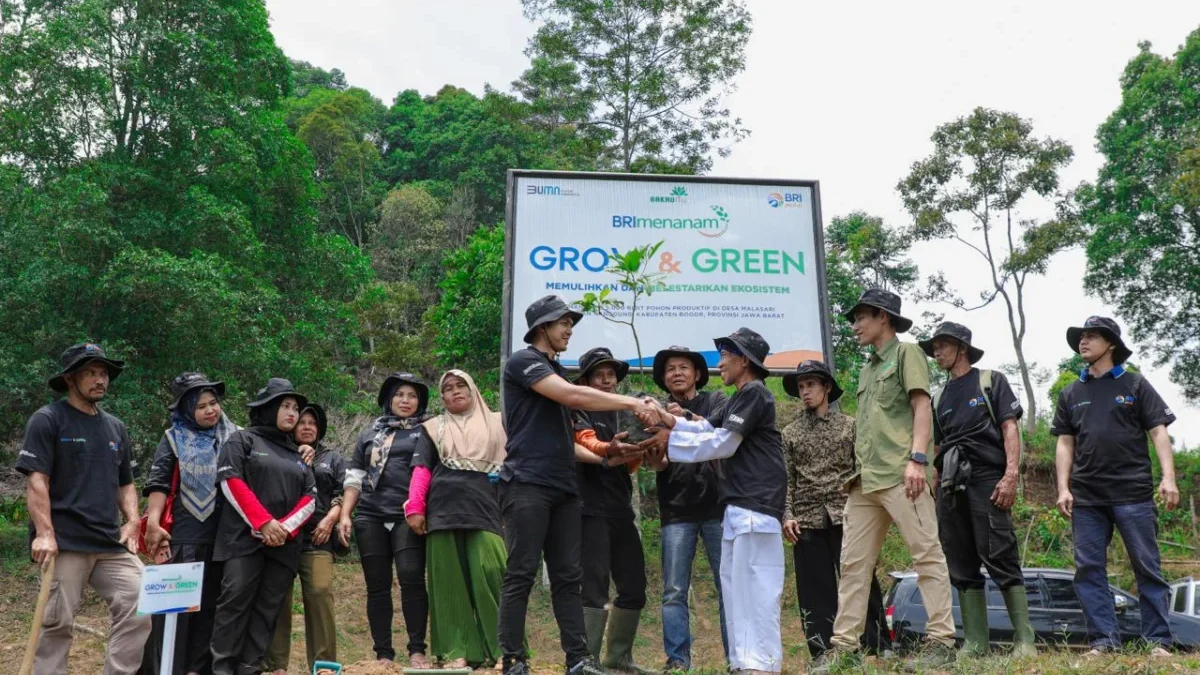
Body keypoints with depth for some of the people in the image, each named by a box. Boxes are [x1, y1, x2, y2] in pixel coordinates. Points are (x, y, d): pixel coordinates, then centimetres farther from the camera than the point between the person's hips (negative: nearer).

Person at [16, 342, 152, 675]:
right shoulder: (47, 419, -1)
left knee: (140, 611, -3)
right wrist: (44, 533, -18)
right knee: (57, 624, 0)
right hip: (66, 543, -5)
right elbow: (36, 481, -9)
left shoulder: (116, 428, 17)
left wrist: (132, 521, 5)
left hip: (112, 544, 6)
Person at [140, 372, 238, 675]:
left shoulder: (233, 437, 9)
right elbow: (158, 484, -2)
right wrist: (153, 523, -12)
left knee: (211, 604, 9)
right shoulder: (174, 439, 3)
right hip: (184, 536, -3)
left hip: (223, 536, 3)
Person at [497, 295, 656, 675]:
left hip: (563, 487, 8)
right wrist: (631, 403, -16)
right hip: (527, 485, -8)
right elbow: (572, 396, -18)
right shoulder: (522, 361, -4)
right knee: (521, 575, -6)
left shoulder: (556, 371, 22)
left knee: (568, 576, 5)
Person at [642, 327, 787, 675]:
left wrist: (671, 441, -9)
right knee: (735, 585, 11)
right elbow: (706, 429, 16)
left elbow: (722, 443, -14)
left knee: (755, 587, -11)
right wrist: (672, 422, -1)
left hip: (756, 506, -11)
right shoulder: (739, 399, 24)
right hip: (740, 506, 11)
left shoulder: (754, 393, -9)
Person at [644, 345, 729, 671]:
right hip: (677, 510, 1)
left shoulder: (715, 401, 7)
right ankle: (677, 661, 5)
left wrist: (687, 418, -31)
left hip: (717, 505, -1)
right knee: (674, 592, -1)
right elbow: (655, 464, 0)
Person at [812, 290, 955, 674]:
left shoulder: (906, 354, 5)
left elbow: (922, 407, -6)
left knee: (926, 554, -4)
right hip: (865, 480, 8)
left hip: (900, 475, -8)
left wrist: (917, 458, -17)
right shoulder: (867, 370, 26)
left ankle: (941, 640, 0)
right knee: (853, 563, 5)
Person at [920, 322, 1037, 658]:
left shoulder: (990, 381, 9)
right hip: (950, 486, 6)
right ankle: (974, 642, 7)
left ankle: (1024, 639, -7)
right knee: (962, 567, 3)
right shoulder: (939, 398, 22)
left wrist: (1010, 476, -15)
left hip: (986, 479, -5)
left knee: (1000, 559, -11)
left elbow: (1010, 428, -1)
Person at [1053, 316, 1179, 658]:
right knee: (1089, 569, 0)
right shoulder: (1071, 394, 15)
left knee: (1147, 566, -1)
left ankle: (1158, 640, 5)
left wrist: (1168, 477, -10)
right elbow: (1065, 444, 13)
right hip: (1086, 496, 3)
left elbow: (1158, 432, 2)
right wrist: (1063, 488, 3)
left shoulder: (1135, 384, 7)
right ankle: (1104, 640, 4)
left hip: (1133, 492, -3)